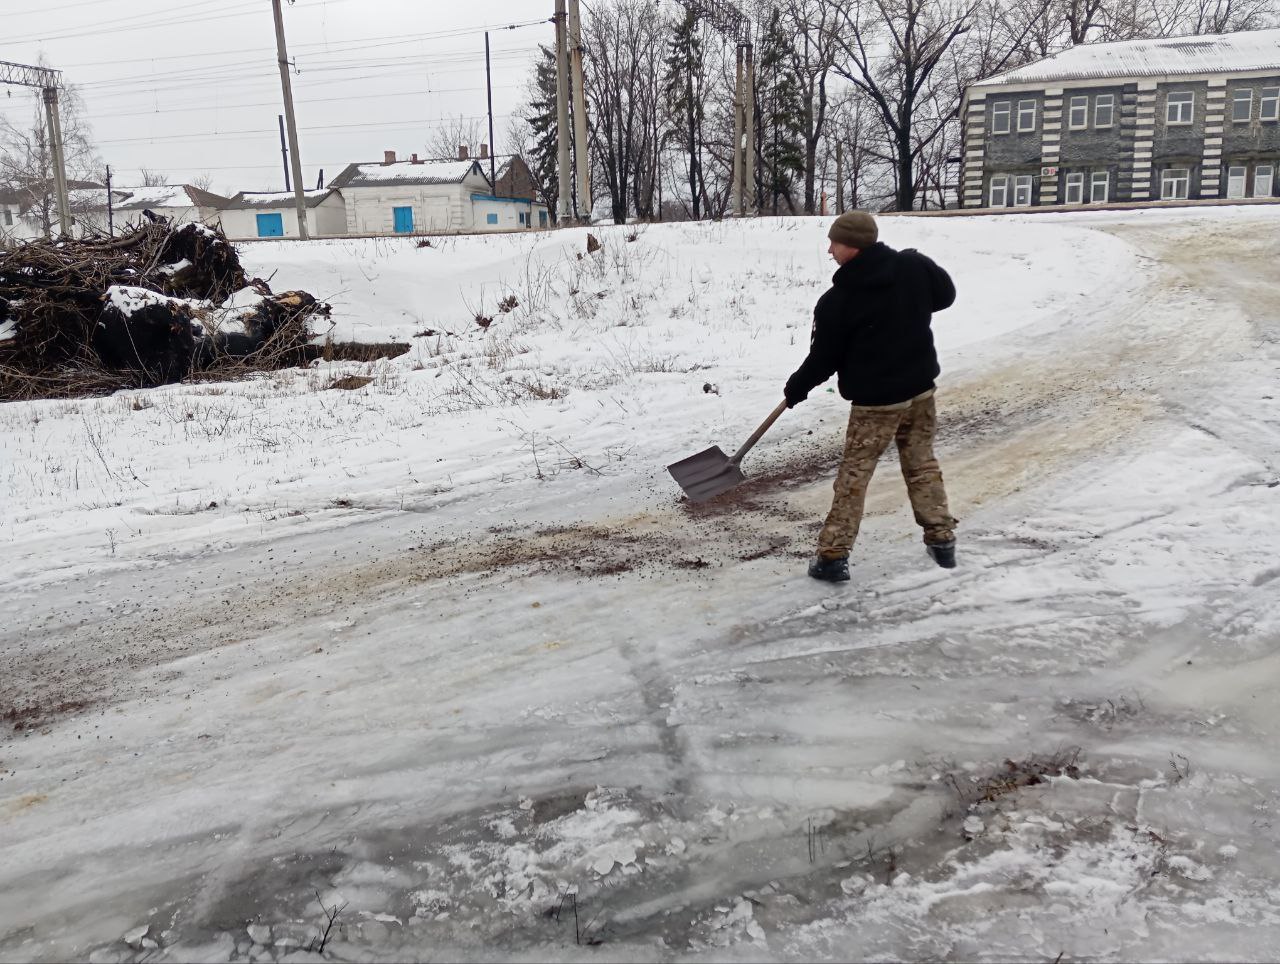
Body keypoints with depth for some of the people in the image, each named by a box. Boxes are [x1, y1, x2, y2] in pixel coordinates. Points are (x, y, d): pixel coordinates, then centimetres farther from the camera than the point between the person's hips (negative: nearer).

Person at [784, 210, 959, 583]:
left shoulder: (836, 300, -16)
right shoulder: (915, 265, -5)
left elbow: (823, 358, -7)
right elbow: (946, 294, 14)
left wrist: (796, 388, 9)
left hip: (875, 398, -5)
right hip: (921, 386, 5)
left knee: (853, 474, 2)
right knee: (923, 465, 19)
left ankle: (833, 556, 4)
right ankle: (942, 541, 25)